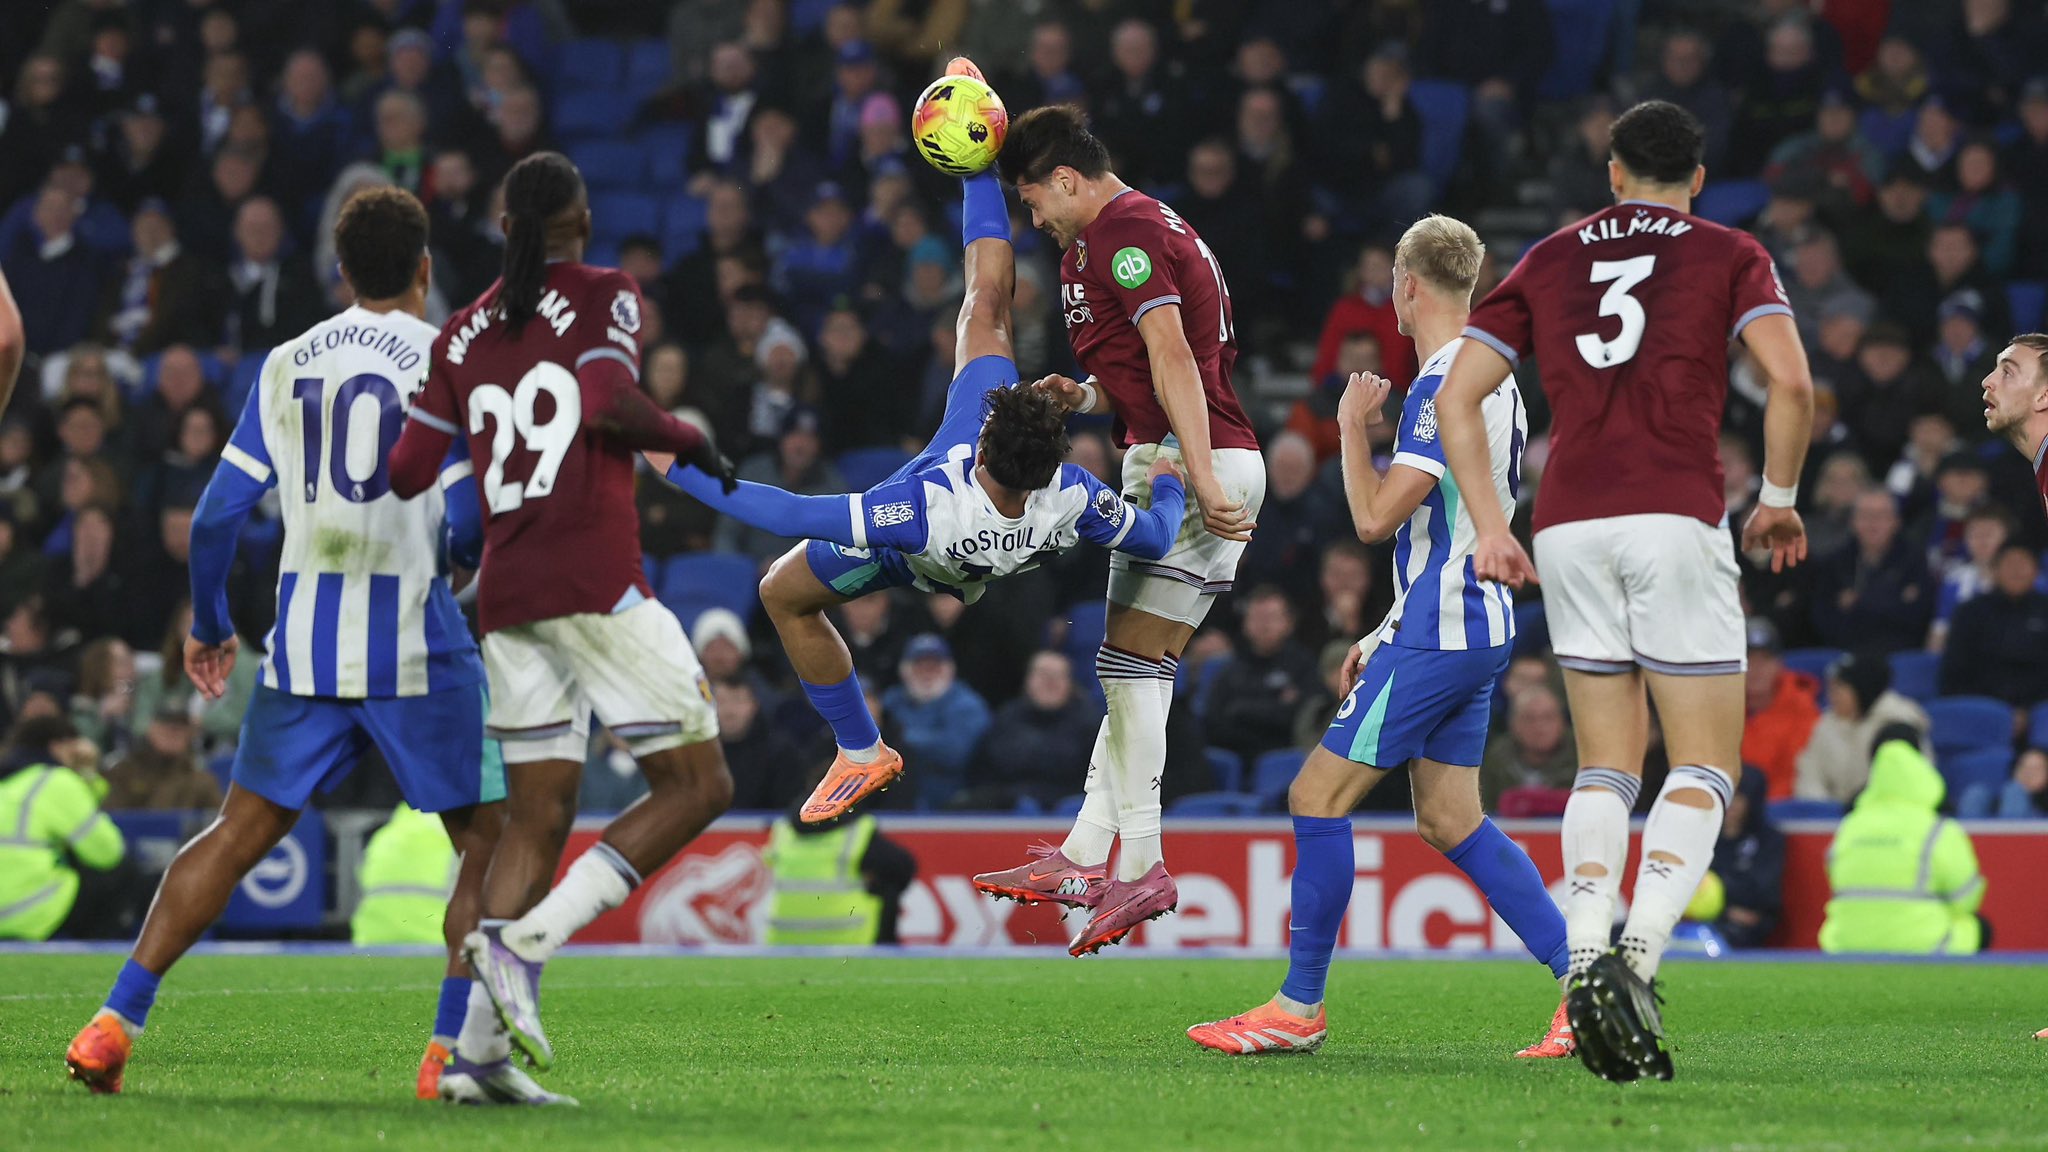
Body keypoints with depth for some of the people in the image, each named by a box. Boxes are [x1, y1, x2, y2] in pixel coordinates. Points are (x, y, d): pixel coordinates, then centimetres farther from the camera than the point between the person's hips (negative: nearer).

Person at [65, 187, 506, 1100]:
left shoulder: (286, 365, 9)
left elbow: (218, 514, 7)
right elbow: (468, 520, -10)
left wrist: (209, 625, 21)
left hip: (305, 641, 4)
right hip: (414, 641, -4)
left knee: (240, 833, 12)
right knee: (488, 838, 8)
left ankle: (114, 1023, 5)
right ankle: (456, 1045, -4)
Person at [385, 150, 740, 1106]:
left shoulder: (463, 334, 14)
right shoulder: (602, 295, 0)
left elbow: (407, 475, 11)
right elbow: (610, 402, -17)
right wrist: (688, 439, 0)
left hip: (506, 595, 6)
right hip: (595, 580, -6)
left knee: (537, 817, 8)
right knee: (695, 785, 0)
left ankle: (479, 1051, -3)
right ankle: (526, 936, -18)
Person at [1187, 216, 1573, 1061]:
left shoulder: (1446, 385, -16)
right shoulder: (1493, 378, 15)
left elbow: (1376, 518, -18)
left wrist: (1353, 427, -3)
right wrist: (1390, 633, 24)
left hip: (1437, 635, -10)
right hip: (1474, 627, 10)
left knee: (1318, 795, -5)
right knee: (1447, 819, 10)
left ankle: (1300, 1007, 0)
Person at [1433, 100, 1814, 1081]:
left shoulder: (1550, 259, 17)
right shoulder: (1728, 255, 8)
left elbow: (1458, 397, 10)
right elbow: (1790, 381, -7)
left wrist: (1489, 526, 9)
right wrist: (1778, 502, 6)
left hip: (1568, 525, 3)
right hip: (1677, 517, -3)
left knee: (1608, 768, 13)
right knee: (1705, 768, 1)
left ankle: (1585, 961, -5)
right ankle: (1636, 957, -21)